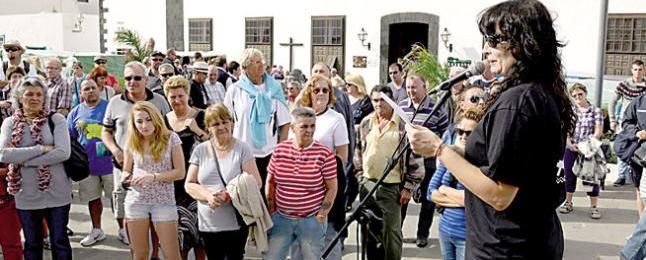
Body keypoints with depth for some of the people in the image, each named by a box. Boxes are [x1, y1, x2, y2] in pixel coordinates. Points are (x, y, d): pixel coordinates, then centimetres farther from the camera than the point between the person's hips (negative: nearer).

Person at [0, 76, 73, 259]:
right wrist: (41, 149, -18)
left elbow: (63, 152, -16)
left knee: (59, 241, 9)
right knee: (32, 243, 17)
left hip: (56, 192, -2)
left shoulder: (56, 119, -4)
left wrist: (23, 160, -16)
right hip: (25, 194, 2)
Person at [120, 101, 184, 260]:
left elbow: (180, 172, -7)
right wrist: (125, 179, -11)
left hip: (164, 201, -2)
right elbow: (127, 171, 12)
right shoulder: (131, 142, 2)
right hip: (136, 201, 3)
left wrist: (153, 177, -19)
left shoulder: (171, 138, -6)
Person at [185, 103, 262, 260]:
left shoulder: (242, 149, -5)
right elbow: (189, 184, 3)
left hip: (236, 223, -3)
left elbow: (255, 182, -8)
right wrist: (208, 195, -16)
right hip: (208, 225, 3)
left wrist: (229, 194, -21)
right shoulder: (200, 150, 3)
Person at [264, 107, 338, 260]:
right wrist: (270, 210, 7)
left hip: (311, 220, -2)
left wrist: (321, 215, -6)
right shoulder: (280, 150, -1)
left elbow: (331, 188, -4)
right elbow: (270, 182, 9)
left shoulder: (324, 154, -10)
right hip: (281, 218, 3)